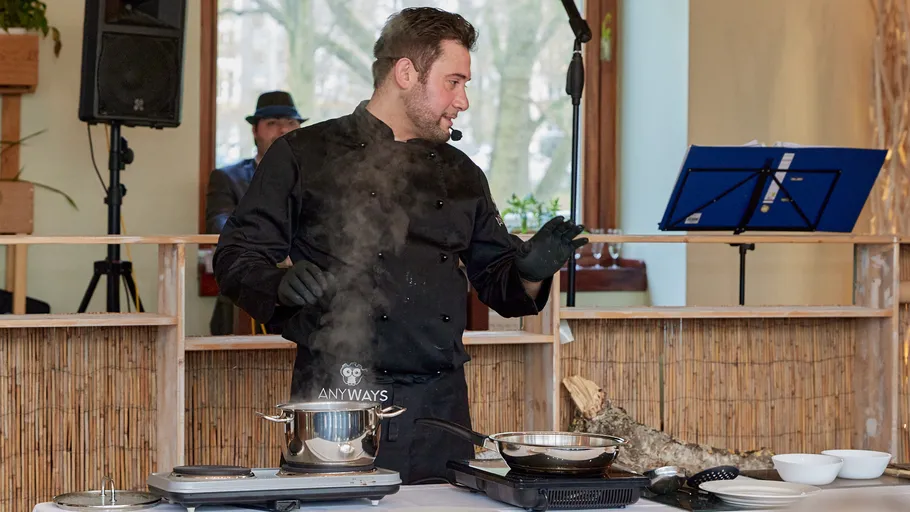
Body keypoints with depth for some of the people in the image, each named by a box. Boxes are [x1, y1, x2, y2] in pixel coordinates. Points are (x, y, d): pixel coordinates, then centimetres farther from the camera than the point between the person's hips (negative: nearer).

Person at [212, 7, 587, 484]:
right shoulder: (304, 155, 3)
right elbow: (236, 257, 0)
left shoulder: (460, 175, 17)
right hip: (338, 401, -4)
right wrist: (281, 285, -20)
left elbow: (496, 280, 20)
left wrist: (530, 273, -3)